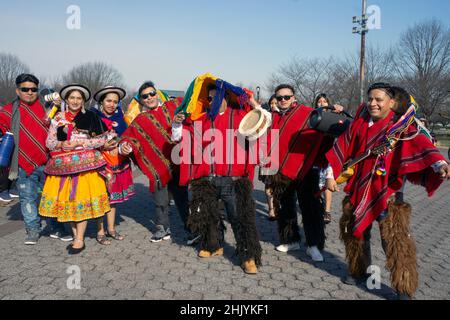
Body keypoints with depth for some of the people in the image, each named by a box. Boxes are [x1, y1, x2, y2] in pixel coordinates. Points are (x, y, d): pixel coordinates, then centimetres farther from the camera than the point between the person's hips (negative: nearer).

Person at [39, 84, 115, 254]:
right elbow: (49, 141, 9)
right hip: (63, 165, 3)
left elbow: (102, 139, -4)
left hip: (85, 163, -3)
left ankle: (80, 240, 5)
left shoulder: (90, 117, 3)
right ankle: (75, 235, 17)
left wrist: (78, 143, -11)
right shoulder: (58, 118, 11)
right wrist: (61, 144, -12)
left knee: (81, 199, -5)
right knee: (67, 199, 3)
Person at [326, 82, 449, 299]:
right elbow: (341, 148, 6)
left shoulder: (402, 126, -9)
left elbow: (419, 145, -25)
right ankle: (358, 271, 37)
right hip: (358, 190, 5)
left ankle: (404, 289, 10)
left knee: (396, 240, -6)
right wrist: (331, 175, 5)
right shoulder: (359, 124, 3)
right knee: (353, 232, 16)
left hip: (387, 192, -4)